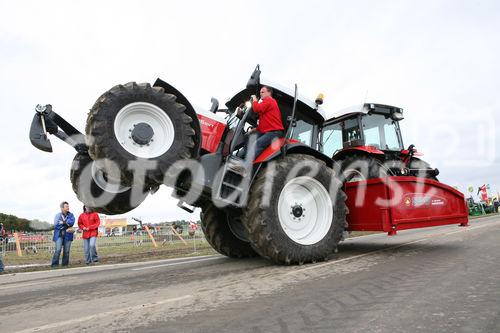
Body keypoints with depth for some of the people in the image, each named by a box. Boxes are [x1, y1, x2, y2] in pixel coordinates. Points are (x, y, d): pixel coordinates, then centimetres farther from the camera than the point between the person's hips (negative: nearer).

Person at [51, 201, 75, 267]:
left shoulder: (71, 215, 9)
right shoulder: (58, 215, 3)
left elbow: (71, 222, -8)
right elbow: (56, 225, -7)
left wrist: (63, 222, -11)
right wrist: (66, 224, -9)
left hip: (68, 235, 2)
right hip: (59, 235, -2)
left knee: (66, 251, 4)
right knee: (58, 250, -11)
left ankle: (65, 264, 13)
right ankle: (54, 264, -2)